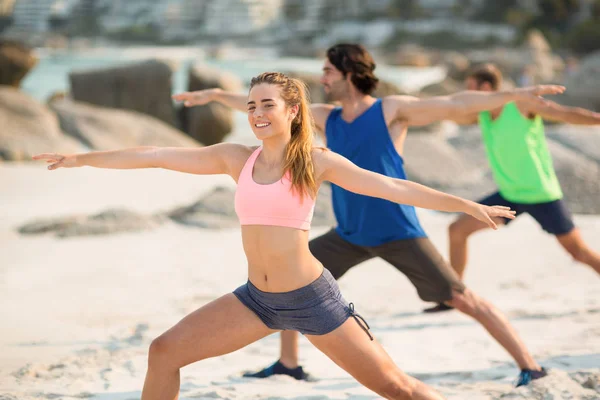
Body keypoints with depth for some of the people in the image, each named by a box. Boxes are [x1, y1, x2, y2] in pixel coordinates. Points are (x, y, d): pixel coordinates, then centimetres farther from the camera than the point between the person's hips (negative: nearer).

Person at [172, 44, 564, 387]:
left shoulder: (391, 110, -9)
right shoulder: (325, 118, 5)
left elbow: (454, 104, -16)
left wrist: (515, 94, -25)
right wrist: (216, 95, 15)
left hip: (398, 233, -6)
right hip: (350, 235, 6)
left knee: (463, 298, -11)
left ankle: (529, 365, -5)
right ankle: (289, 363, 21)